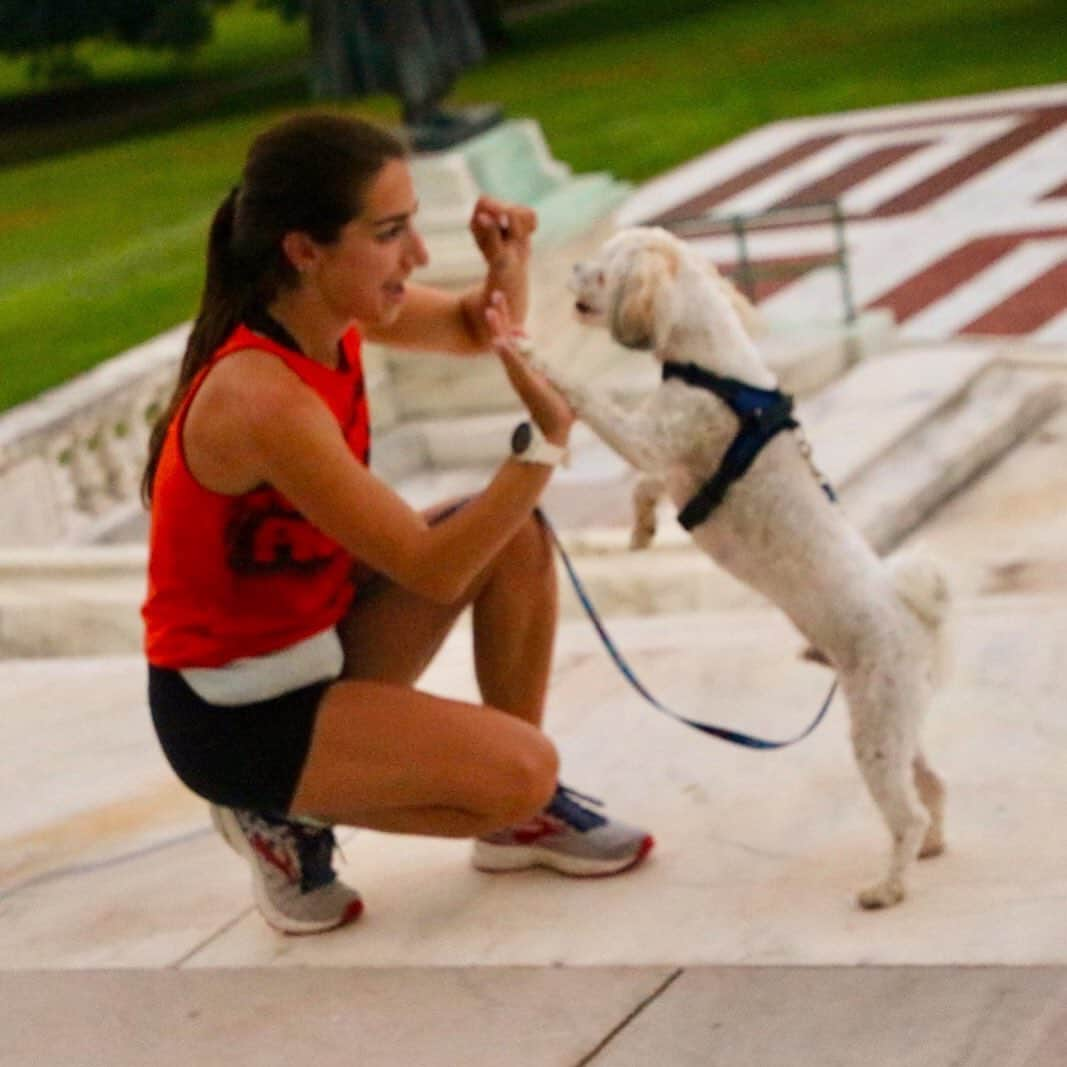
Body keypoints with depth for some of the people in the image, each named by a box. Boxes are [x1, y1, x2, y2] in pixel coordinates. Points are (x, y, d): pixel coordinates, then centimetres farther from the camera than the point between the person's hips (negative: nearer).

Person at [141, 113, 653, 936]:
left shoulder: (323, 304, -6)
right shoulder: (263, 398, -32)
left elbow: (477, 330, 13)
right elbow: (432, 570, -27)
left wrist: (509, 261, -9)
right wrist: (546, 436, -33)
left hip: (319, 630, 9)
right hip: (235, 710, -9)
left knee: (515, 532, -3)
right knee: (518, 770, -22)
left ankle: (519, 815, 10)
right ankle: (285, 815, 2)